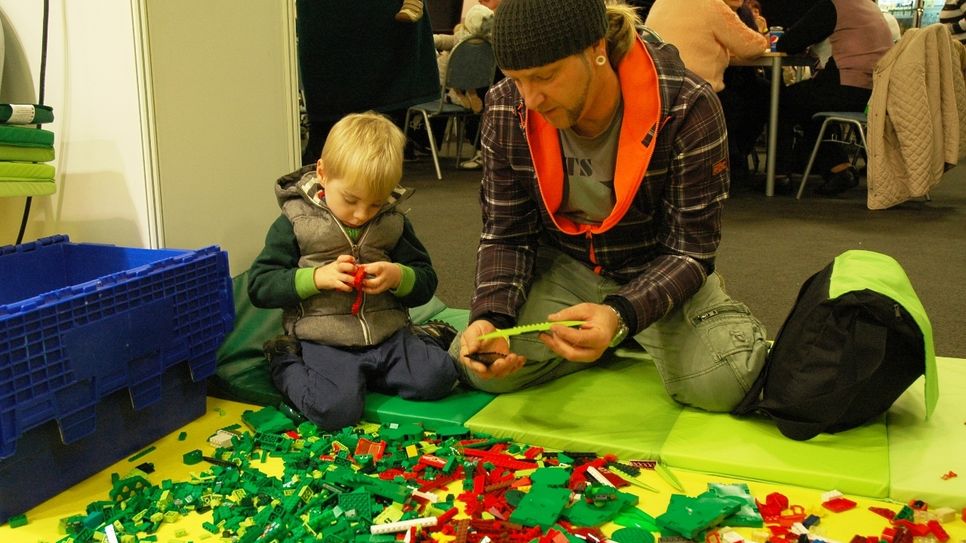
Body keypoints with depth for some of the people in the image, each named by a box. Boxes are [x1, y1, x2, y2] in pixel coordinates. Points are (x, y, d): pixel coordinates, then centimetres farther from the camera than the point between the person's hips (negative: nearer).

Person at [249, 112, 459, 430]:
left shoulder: (393, 223, 7)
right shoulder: (294, 223, -3)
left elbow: (426, 281, 12)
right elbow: (259, 287, -5)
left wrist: (399, 276, -12)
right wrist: (317, 277, -18)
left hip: (388, 335, 3)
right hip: (325, 342, -3)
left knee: (437, 377, -17)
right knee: (335, 409, -28)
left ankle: (423, 342, 16)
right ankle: (286, 364, 2)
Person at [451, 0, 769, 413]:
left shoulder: (688, 108, -27)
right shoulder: (505, 110, -17)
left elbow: (689, 250, -22)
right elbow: (506, 235, -7)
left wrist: (620, 315, -41)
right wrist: (489, 316, -26)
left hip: (659, 271, -2)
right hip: (562, 268, 3)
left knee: (720, 383, -27)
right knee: (478, 369, -17)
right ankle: (628, 344, 6)